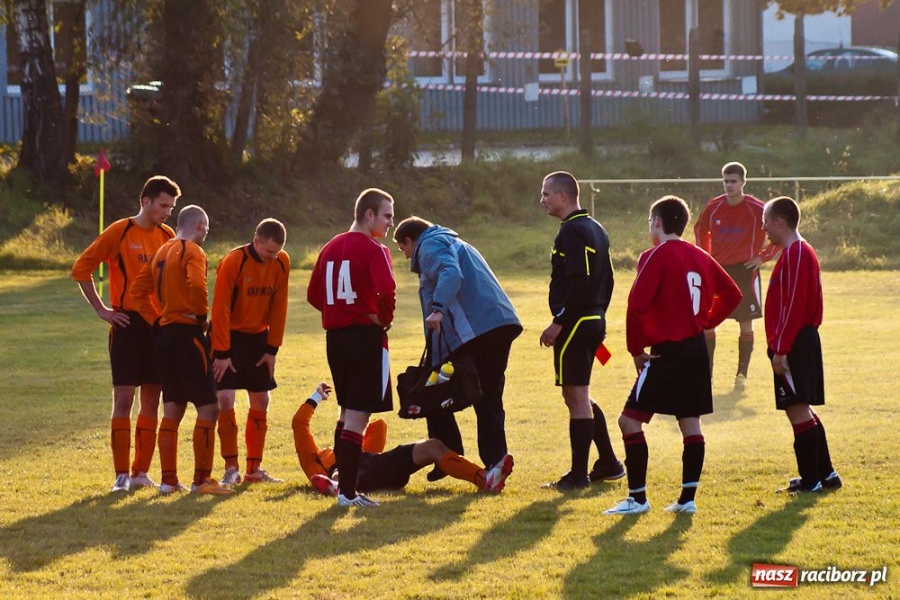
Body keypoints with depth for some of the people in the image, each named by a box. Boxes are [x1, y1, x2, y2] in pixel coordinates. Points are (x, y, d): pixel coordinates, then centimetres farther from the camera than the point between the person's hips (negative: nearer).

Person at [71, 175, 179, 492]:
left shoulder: (168, 237, 9)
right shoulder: (120, 232, -7)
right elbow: (81, 269, -5)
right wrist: (101, 309, -7)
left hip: (159, 325, 5)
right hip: (128, 324, -5)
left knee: (152, 400, 6)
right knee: (123, 398, -6)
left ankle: (141, 472, 12)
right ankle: (121, 475, -4)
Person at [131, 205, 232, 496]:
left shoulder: (162, 252, 15)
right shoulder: (192, 251, -10)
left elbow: (138, 290, 17)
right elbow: (197, 285, -28)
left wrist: (158, 319, 13)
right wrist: (202, 315, -13)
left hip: (165, 333, 9)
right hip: (188, 334, -9)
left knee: (172, 410, 12)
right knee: (208, 407, -4)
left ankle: (169, 480, 12)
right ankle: (202, 480, -6)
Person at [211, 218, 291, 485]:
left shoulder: (282, 263, -6)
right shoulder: (233, 262, -21)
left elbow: (279, 307, 0)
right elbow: (220, 309, -19)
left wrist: (272, 349, -1)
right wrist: (222, 353, -20)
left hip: (258, 336, 5)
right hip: (229, 335, -5)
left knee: (261, 401, 6)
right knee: (225, 399, -13)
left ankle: (254, 468, 15)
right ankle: (231, 469, -6)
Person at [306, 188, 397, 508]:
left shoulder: (330, 248, 14)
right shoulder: (373, 249, -11)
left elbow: (314, 295, 15)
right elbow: (387, 290, -27)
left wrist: (340, 312, 12)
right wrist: (385, 318, -10)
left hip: (335, 336, 8)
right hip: (366, 336, -8)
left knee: (347, 413, 19)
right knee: (358, 416, -7)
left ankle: (344, 484, 21)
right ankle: (348, 492, -8)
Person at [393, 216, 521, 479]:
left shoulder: (431, 246, 2)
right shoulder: (453, 243, 31)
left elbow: (450, 273, -19)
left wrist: (438, 309, -32)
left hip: (470, 329, -9)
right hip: (501, 323, 9)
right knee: (489, 401, 11)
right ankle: (495, 465, 5)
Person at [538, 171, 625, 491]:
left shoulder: (572, 231, -15)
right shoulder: (596, 229, 16)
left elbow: (578, 283, -23)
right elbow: (607, 279, 19)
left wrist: (559, 322, -21)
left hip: (575, 324, -10)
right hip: (594, 320, 10)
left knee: (576, 397, -5)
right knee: (580, 397, 18)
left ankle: (579, 474, -2)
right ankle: (608, 464, 20)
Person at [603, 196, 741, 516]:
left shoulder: (656, 256, -12)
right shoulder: (700, 257, 10)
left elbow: (636, 305, -20)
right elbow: (731, 294, 17)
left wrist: (636, 349, -9)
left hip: (667, 352, -8)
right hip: (697, 350, 8)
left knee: (630, 419, -4)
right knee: (690, 423, 11)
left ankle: (637, 497, -6)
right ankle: (688, 498, 10)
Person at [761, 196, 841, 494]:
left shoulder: (794, 256, -15)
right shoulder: (802, 252, 16)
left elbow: (793, 307, -21)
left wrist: (781, 350, -21)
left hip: (794, 345, -10)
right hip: (805, 341, 10)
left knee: (797, 410, -7)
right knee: (802, 410, 15)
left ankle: (811, 480, -5)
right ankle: (825, 474, 19)